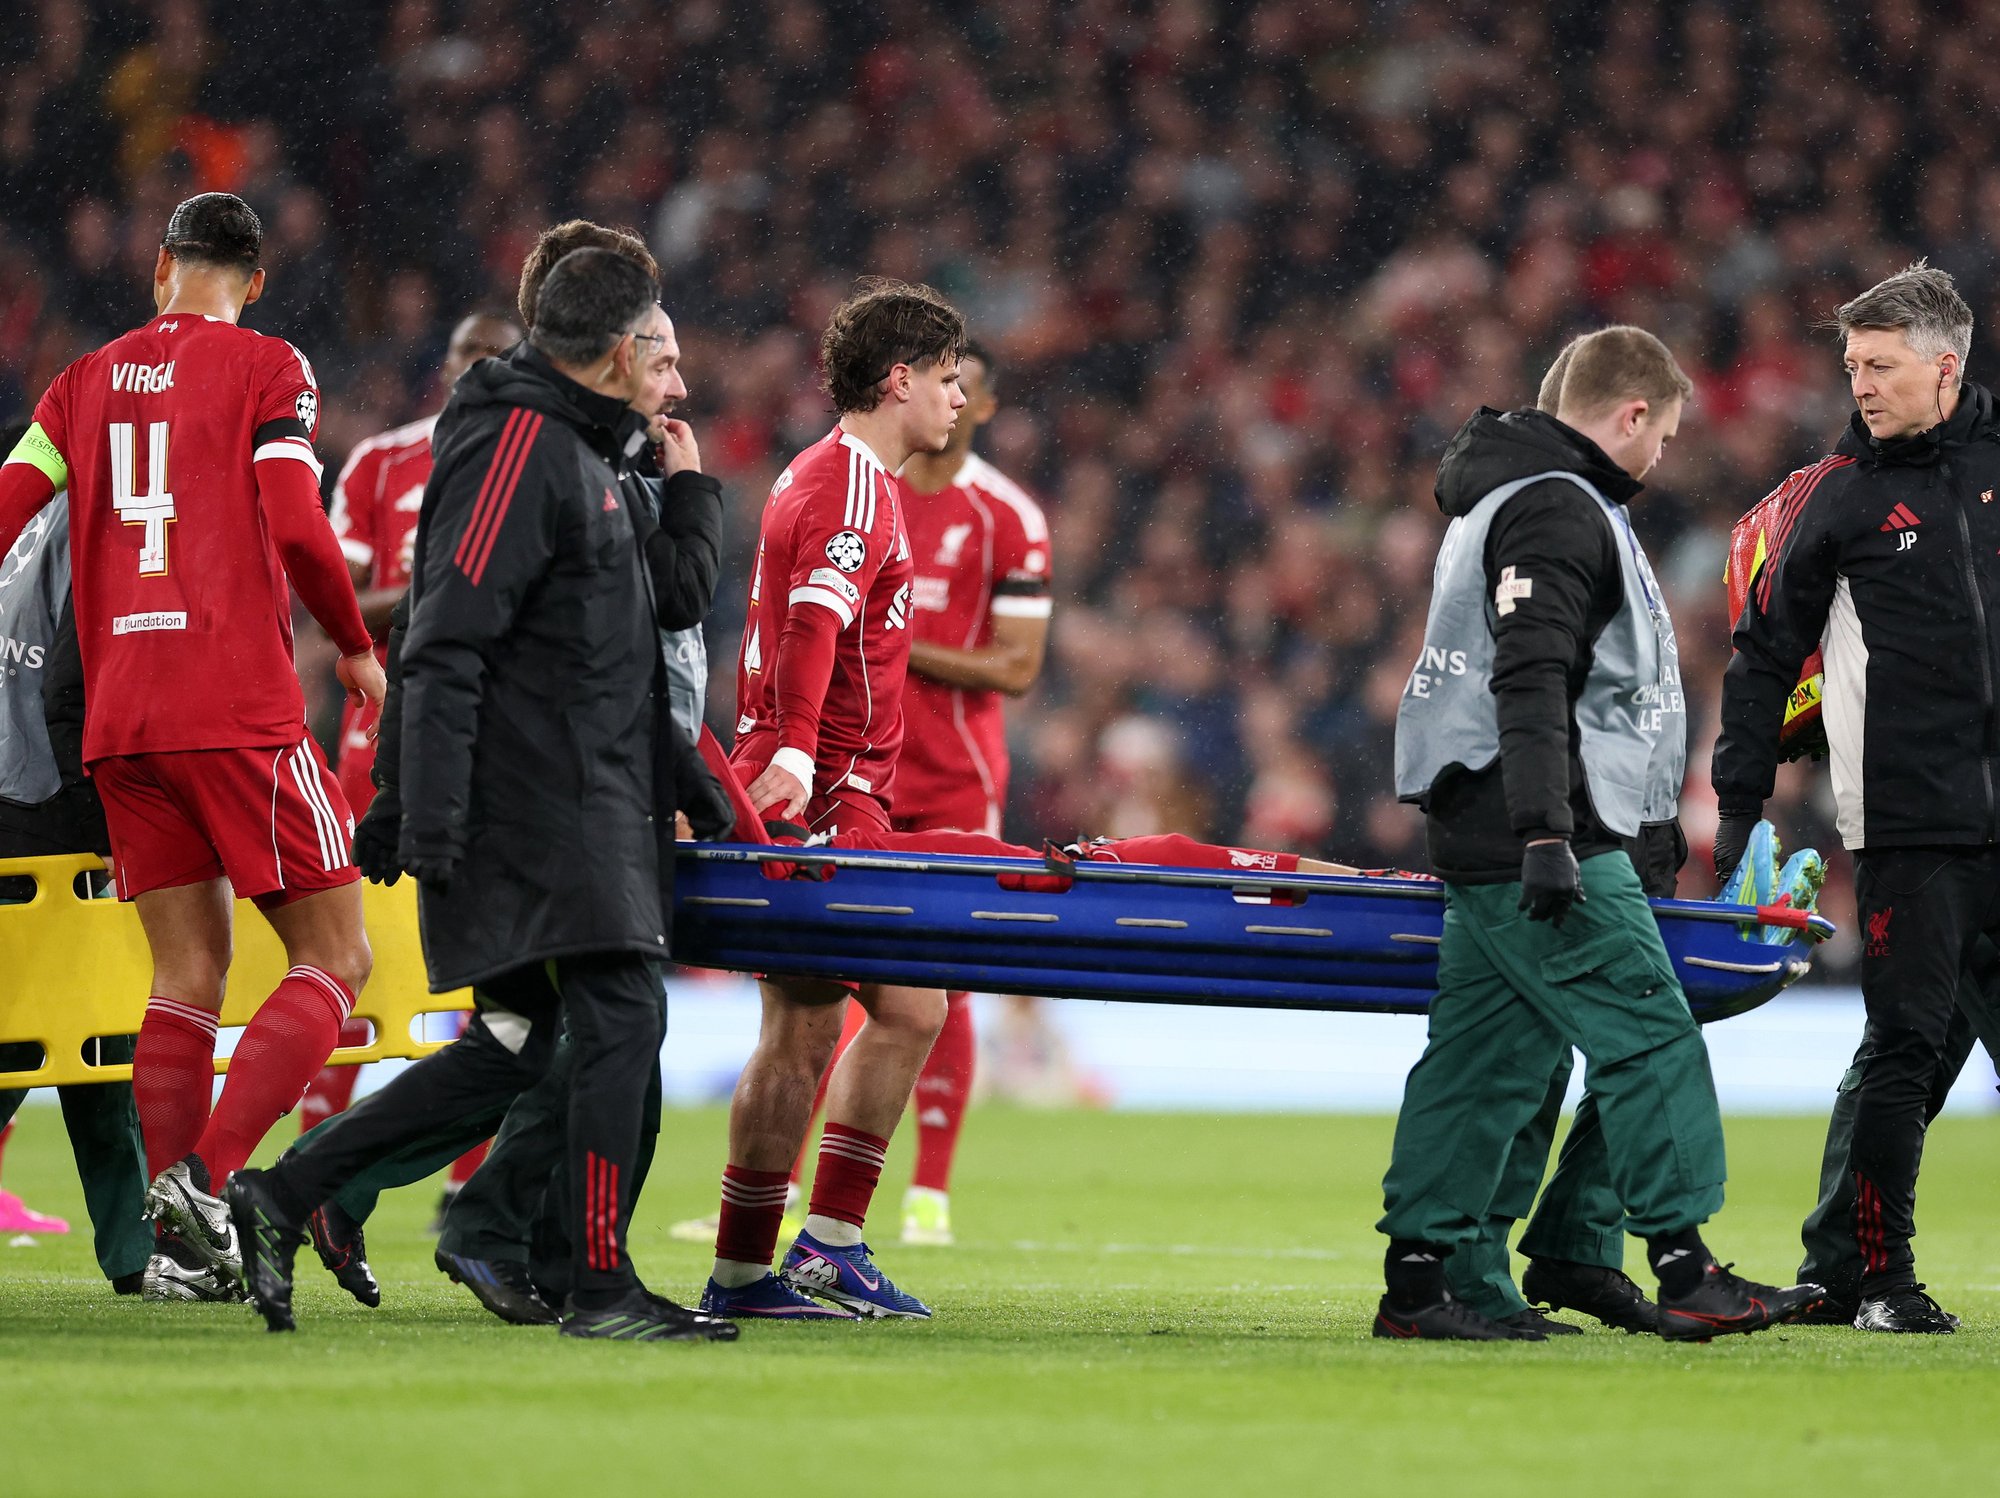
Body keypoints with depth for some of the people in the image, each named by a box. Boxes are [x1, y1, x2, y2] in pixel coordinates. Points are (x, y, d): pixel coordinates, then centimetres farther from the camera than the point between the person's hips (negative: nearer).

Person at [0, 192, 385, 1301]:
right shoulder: (268, 370, 1)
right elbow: (294, 525, -10)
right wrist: (357, 647, 5)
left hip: (116, 714, 5)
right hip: (239, 710, -5)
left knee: (188, 974, 9)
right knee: (334, 956, 0)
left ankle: (180, 1243, -1)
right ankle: (208, 1178, -19)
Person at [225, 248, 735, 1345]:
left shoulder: (575, 451, 21)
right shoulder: (518, 445, -12)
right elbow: (446, 646, -19)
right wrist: (430, 829, -23)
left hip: (577, 801, 11)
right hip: (536, 804, -11)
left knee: (512, 1046, 9)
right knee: (620, 1017, -13)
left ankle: (280, 1196, 12)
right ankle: (601, 1286, -12)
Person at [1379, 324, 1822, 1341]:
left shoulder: (1505, 495, 21)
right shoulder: (1559, 512, -13)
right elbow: (1531, 681, -22)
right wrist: (1545, 836, -28)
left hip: (1479, 840, 10)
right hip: (1539, 840, -10)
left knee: (1481, 1058, 9)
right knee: (1650, 1037, -8)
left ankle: (1415, 1282, 9)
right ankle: (1685, 1274, -9)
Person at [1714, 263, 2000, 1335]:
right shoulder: (1837, 493, 2)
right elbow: (1766, 653, 6)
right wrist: (1739, 802, 2)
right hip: (1909, 824, -3)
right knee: (1904, 1046, -4)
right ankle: (1879, 1278, 1)